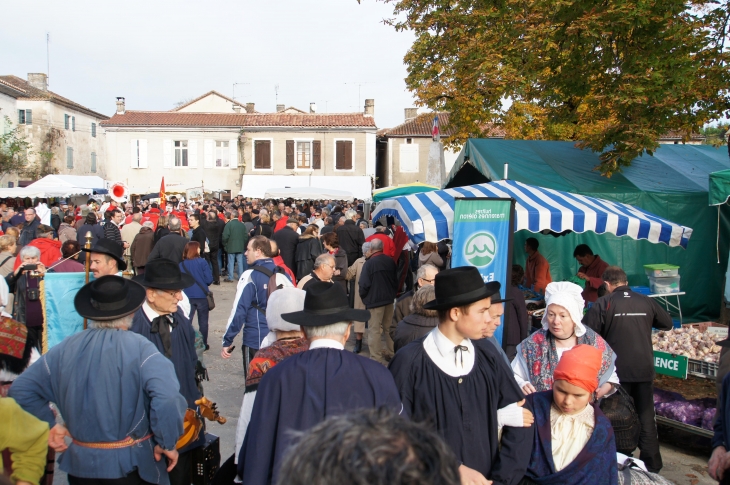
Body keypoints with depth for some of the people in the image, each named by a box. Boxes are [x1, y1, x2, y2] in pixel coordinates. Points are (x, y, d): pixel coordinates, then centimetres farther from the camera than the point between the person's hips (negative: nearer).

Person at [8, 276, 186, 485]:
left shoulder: (67, 348, -2)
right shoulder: (139, 349, -17)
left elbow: (20, 389, 6)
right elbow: (168, 400, -31)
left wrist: (49, 424, 12)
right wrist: (167, 444, -17)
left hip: (80, 463, 4)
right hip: (132, 466, -3)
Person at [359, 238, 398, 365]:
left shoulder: (369, 263, -17)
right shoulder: (390, 261, 0)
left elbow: (364, 284, -16)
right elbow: (396, 280, 9)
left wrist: (362, 295, 4)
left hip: (374, 300, -6)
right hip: (389, 299, 6)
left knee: (374, 330, 2)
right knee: (389, 328, 17)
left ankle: (376, 358, 3)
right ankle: (391, 354, 26)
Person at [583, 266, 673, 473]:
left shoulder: (603, 304, -10)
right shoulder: (646, 302, 2)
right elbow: (668, 324, 16)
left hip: (617, 371, -3)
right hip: (644, 370, 3)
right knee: (646, 417, 14)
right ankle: (652, 465, 22)